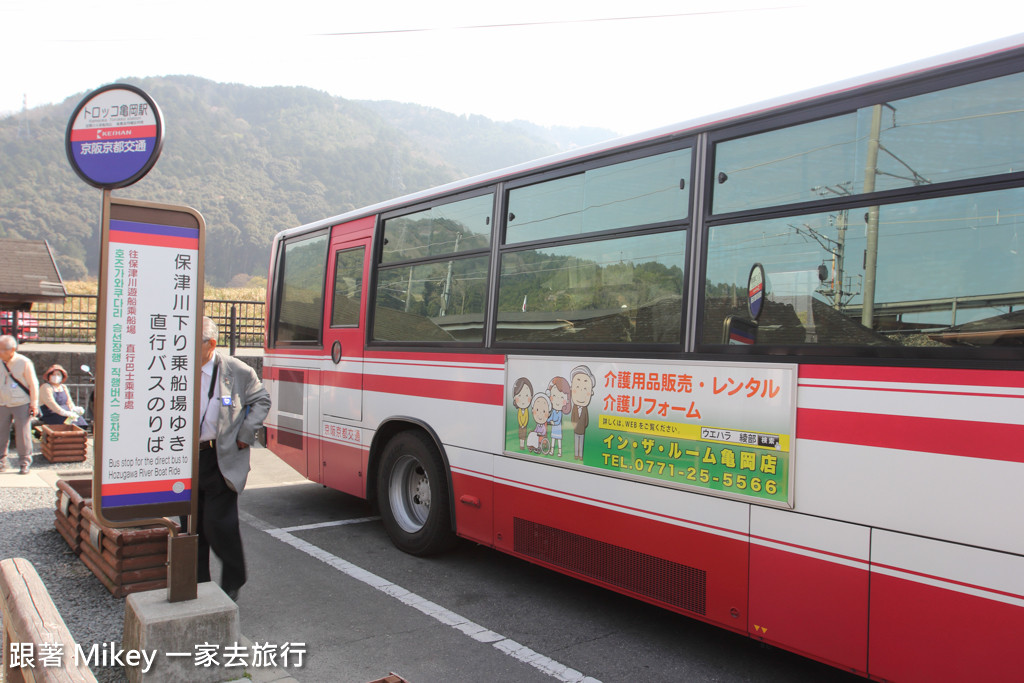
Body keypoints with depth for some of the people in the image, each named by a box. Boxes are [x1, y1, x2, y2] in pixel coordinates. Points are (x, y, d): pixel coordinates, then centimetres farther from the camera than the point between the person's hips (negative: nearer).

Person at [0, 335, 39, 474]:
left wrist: (34, 404, -4)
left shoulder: (24, 363, -9)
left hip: (21, 405, -3)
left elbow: (33, 384, -3)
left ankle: (25, 462, 11)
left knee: (23, 434, 0)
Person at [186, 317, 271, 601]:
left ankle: (233, 581, 18)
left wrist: (246, 434, -2)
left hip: (222, 461, -4)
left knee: (219, 525, -5)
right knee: (191, 526, 11)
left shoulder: (237, 371, -5)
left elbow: (261, 399, 7)